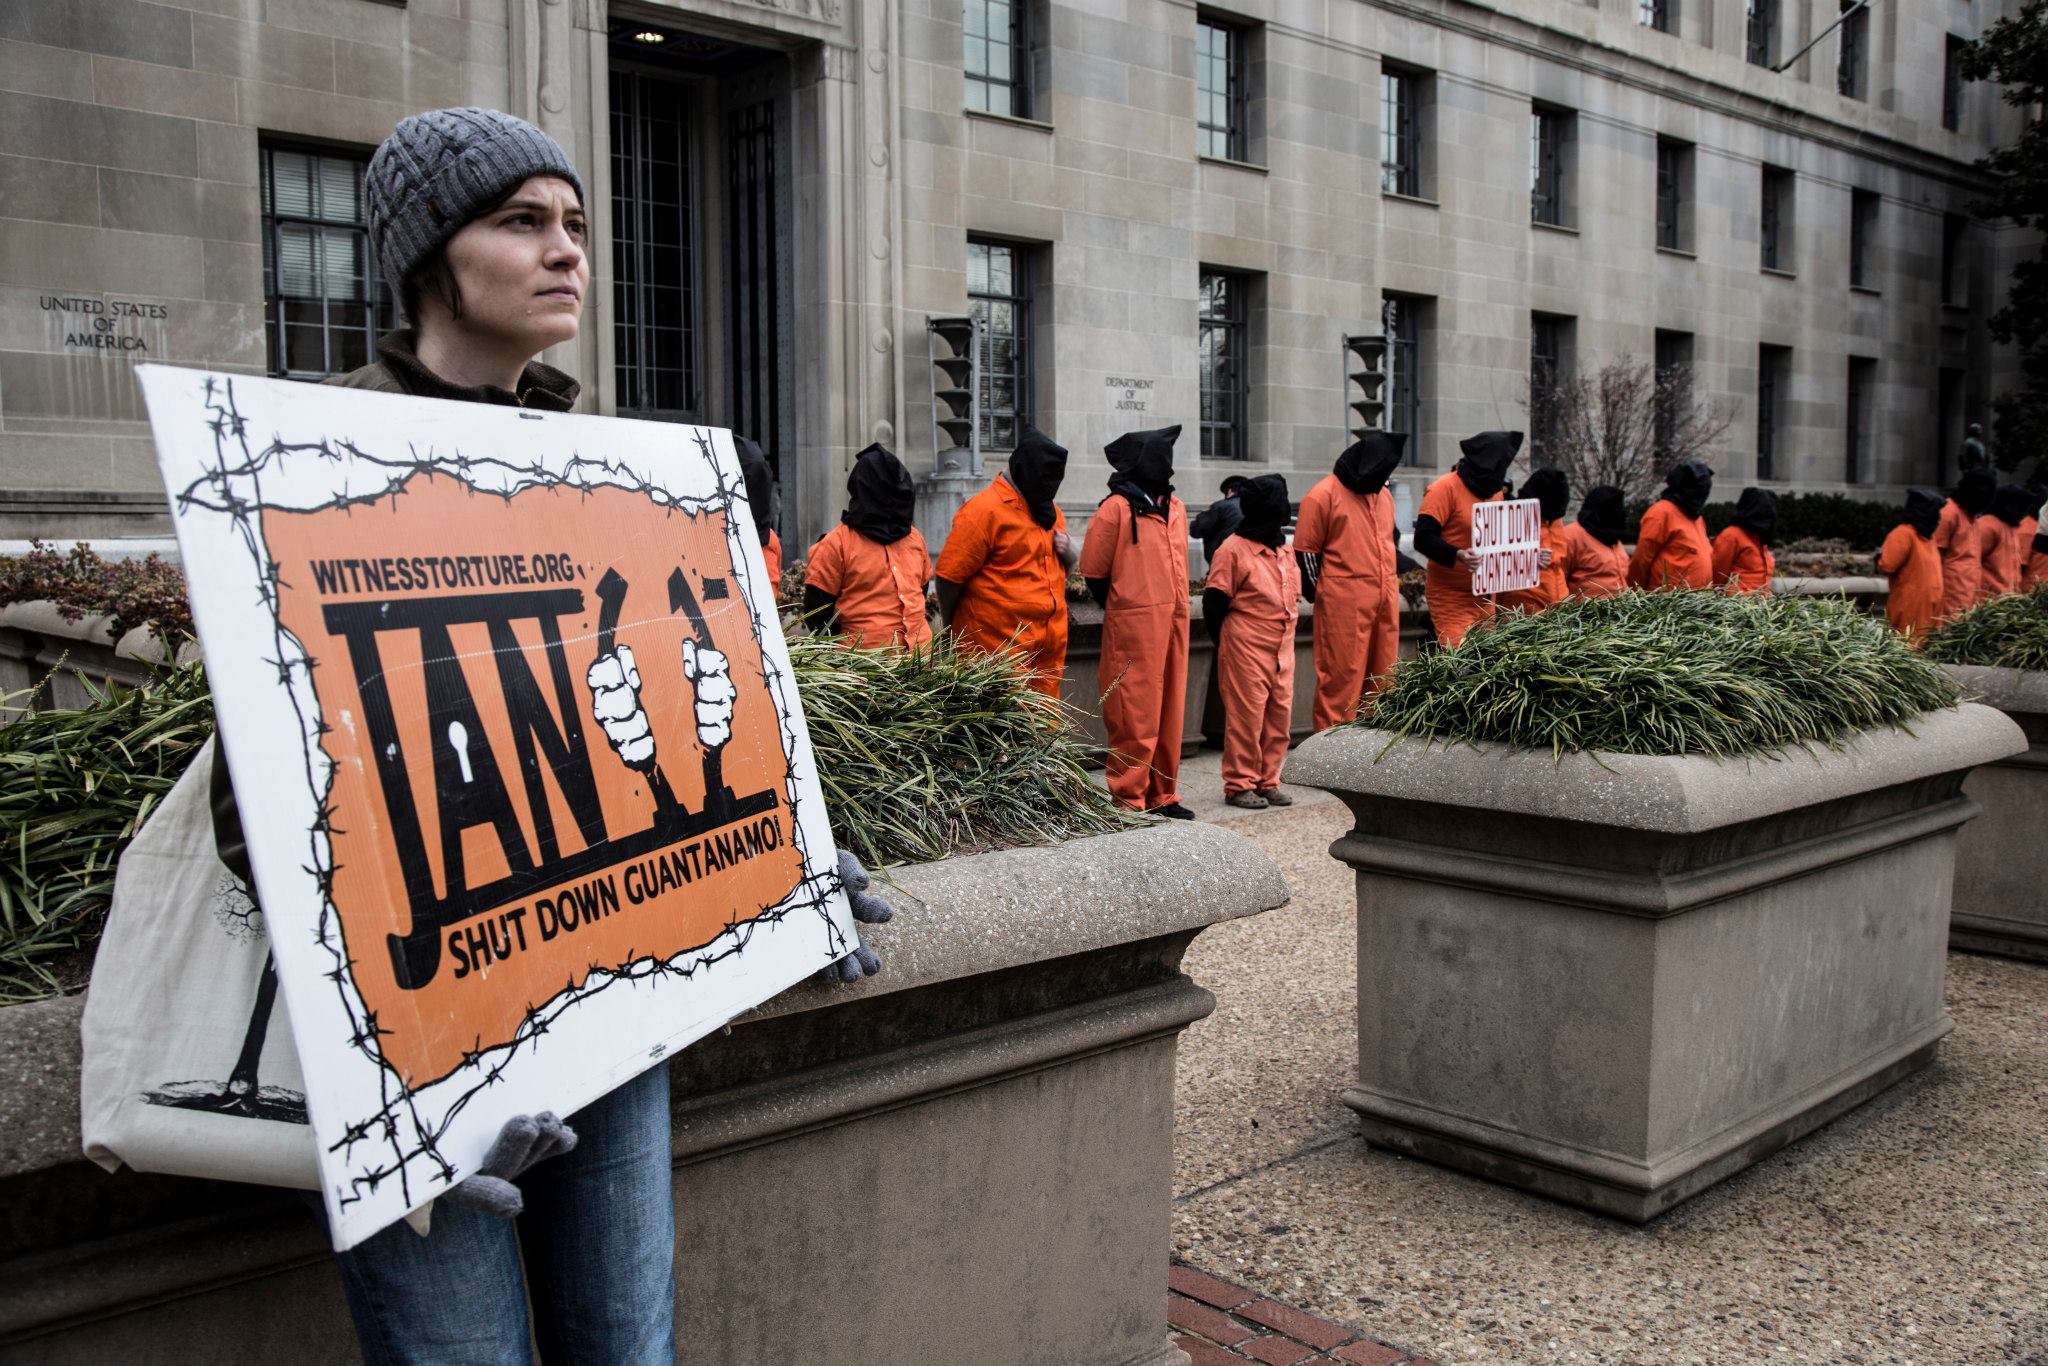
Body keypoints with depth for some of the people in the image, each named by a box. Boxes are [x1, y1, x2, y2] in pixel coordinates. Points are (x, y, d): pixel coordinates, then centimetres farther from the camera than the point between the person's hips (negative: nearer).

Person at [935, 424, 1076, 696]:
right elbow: (949, 575, -11)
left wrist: (1068, 551, 4)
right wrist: (955, 635, -2)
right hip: (999, 649, -8)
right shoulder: (984, 510, -9)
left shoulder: (1051, 510, 17)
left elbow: (1068, 566, 28)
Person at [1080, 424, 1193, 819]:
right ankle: (1129, 800, 2)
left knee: (1169, 714, 11)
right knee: (1135, 716, -6)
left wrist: (1178, 609, 18)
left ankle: (1162, 796, 20)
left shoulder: (1175, 508, 15)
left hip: (1173, 623, 7)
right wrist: (1119, 606, 4)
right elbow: (1093, 571, -4)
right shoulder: (1117, 508, -7)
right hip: (1134, 627, -7)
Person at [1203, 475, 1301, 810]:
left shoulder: (1285, 549, 14)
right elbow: (1214, 602, -8)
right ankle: (1240, 785, 5)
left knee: (1279, 716, 8)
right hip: (1246, 650, -7)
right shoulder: (1233, 549, -9)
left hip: (1282, 649, 7)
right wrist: (1227, 643, -2)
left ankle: (1268, 781, 18)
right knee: (1246, 716, -4)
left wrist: (1287, 633, 16)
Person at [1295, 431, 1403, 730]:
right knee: (1342, 677, -6)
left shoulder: (1383, 494, 17)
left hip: (1386, 601, 7)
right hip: (1344, 604, -7)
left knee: (1383, 677, 8)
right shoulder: (1324, 495, -6)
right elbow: (1306, 551, -6)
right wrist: (1323, 596, -5)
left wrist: (1390, 581, 19)